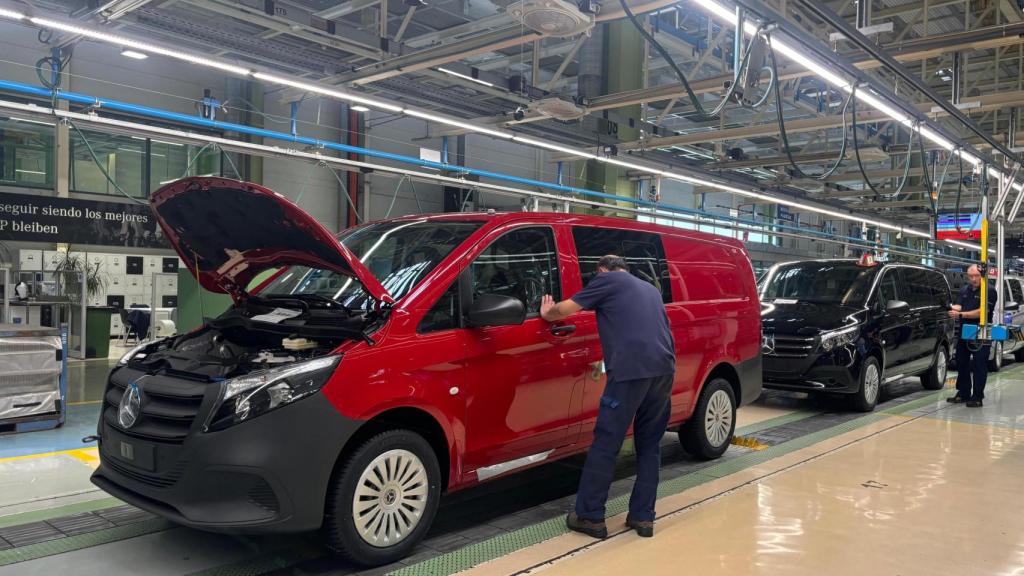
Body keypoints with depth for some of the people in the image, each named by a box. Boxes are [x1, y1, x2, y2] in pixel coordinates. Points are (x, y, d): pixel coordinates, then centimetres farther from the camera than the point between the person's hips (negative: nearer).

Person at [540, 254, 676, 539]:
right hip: (664, 369, 7)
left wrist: (546, 314, 32)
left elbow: (564, 310, 12)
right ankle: (643, 517, 19)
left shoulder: (607, 281, 11)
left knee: (606, 444, 2)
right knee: (650, 445, 17)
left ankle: (589, 516, 9)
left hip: (631, 369, -6)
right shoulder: (650, 289, 30)